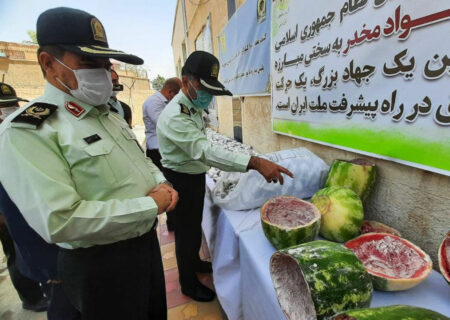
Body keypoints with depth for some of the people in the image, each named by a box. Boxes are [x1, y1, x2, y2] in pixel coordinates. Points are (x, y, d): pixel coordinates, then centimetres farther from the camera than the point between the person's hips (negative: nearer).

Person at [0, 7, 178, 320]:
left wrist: (162, 185, -7)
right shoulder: (26, 130, -20)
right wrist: (151, 205, -24)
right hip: (101, 265, -7)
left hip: (147, 242, 8)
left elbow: (142, 162, 15)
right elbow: (60, 221, -29)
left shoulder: (110, 115, 6)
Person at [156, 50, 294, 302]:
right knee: (187, 231, 8)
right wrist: (255, 163, -50)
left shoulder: (193, 107, 5)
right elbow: (205, 152, -42)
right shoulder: (175, 116, -28)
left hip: (195, 177, 9)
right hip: (182, 181, -9)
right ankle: (188, 283, 32)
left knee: (194, 225, 25)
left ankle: (194, 262, 49)